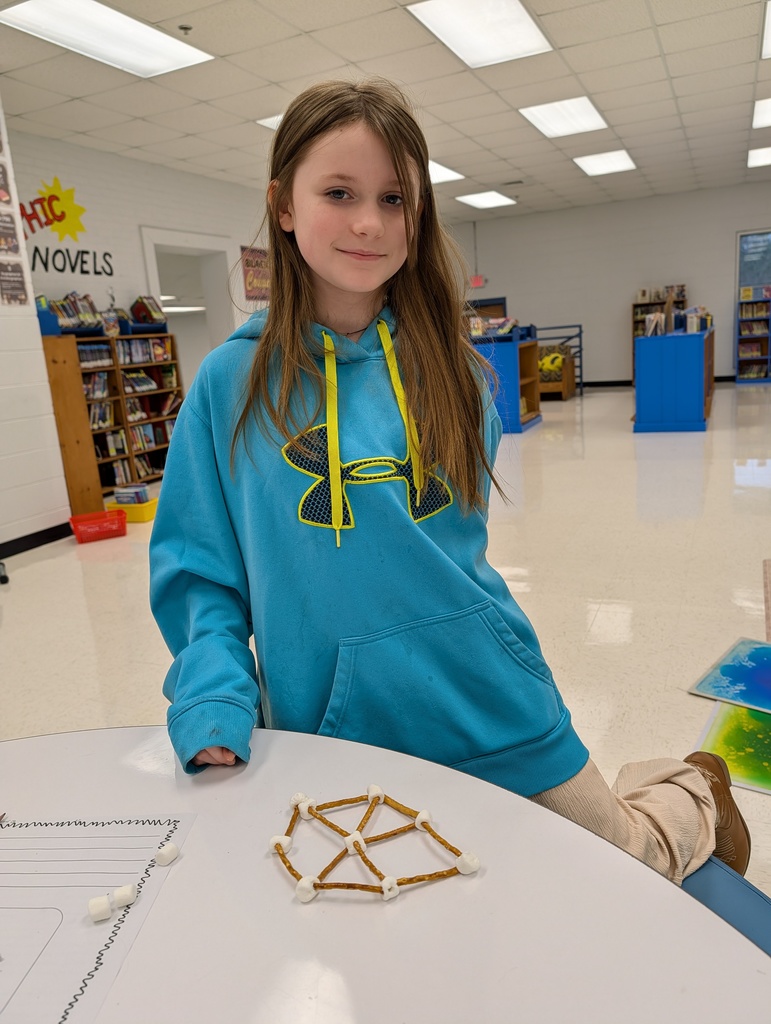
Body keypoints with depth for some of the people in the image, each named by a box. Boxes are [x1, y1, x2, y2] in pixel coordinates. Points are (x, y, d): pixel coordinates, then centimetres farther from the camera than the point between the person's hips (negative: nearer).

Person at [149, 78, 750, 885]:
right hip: (332, 729, 0)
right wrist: (213, 701, -16)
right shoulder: (231, 383, -7)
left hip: (490, 708, 1)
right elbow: (198, 572, -4)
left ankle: (695, 792, 48)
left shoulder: (451, 367, -3)